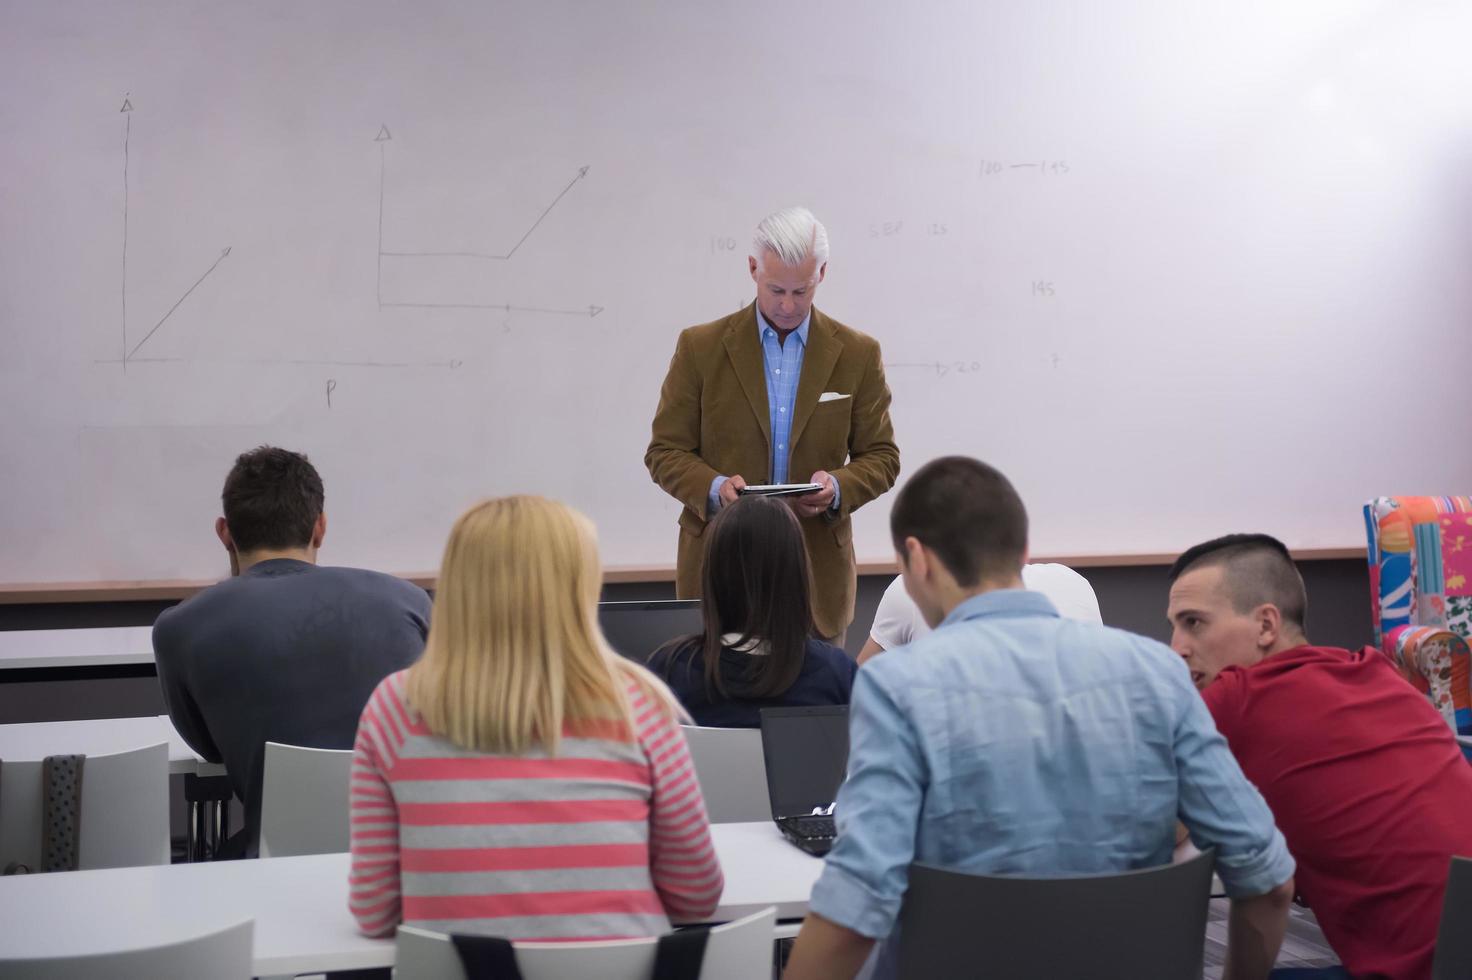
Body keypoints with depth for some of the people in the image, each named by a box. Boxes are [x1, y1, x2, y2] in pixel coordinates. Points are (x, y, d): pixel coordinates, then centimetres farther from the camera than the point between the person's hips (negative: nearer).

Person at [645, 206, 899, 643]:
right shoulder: (701, 347, 2)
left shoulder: (857, 354, 5)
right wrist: (714, 488, -17)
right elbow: (664, 452, 3)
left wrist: (837, 488, -13)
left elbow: (881, 457, 8)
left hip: (817, 572, 1)